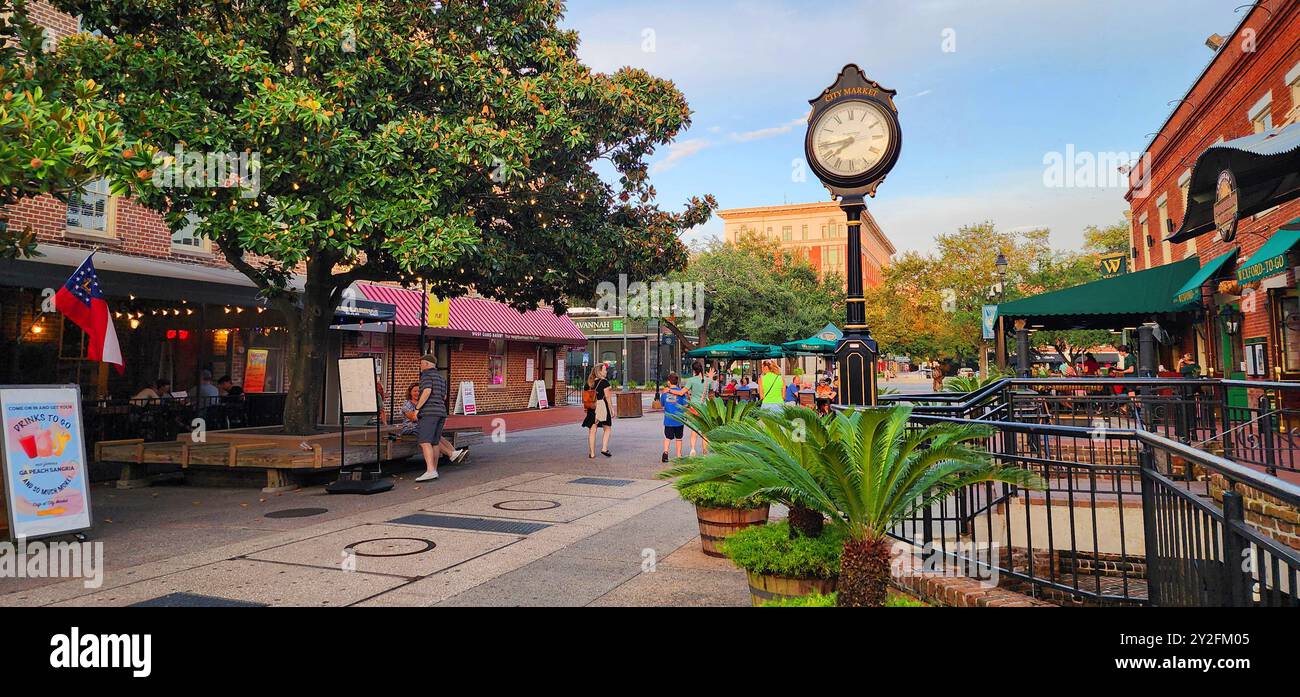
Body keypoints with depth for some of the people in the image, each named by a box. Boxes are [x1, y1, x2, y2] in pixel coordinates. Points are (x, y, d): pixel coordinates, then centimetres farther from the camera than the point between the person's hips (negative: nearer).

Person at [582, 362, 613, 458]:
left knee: (592, 430, 5)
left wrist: (587, 407, 17)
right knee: (607, 429, 11)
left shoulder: (589, 382, 9)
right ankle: (604, 448, -1)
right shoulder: (604, 382, -7)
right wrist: (611, 409, -3)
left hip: (591, 408, 5)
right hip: (602, 406, -5)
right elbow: (607, 397, -9)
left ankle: (592, 453, 6)